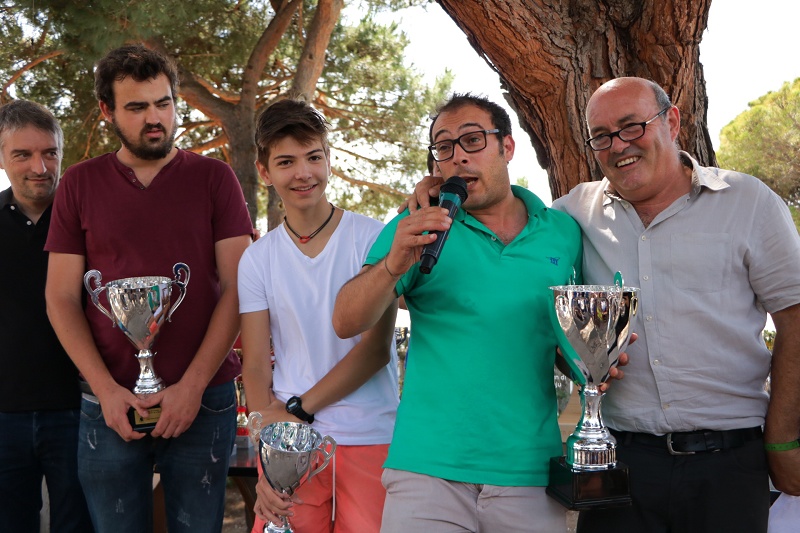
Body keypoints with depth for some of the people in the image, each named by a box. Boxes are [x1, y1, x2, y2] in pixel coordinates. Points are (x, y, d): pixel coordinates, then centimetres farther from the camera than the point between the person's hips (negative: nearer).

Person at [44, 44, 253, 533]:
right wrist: (107, 390, -7)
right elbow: (62, 298, 4)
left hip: (202, 398, -1)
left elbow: (237, 288, -2)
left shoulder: (214, 179, 4)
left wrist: (192, 386, -10)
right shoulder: (80, 185, 7)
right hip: (109, 402, 1)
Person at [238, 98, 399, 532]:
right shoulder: (256, 260, 6)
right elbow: (256, 367, 3)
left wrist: (299, 408, -11)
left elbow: (376, 348, -6)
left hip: (370, 439, -2)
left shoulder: (373, 238, -2)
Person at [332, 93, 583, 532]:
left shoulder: (562, 233, 7)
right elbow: (346, 324, -6)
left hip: (531, 476, 2)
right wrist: (393, 265, -23)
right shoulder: (419, 228, 3)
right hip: (429, 472, -1)